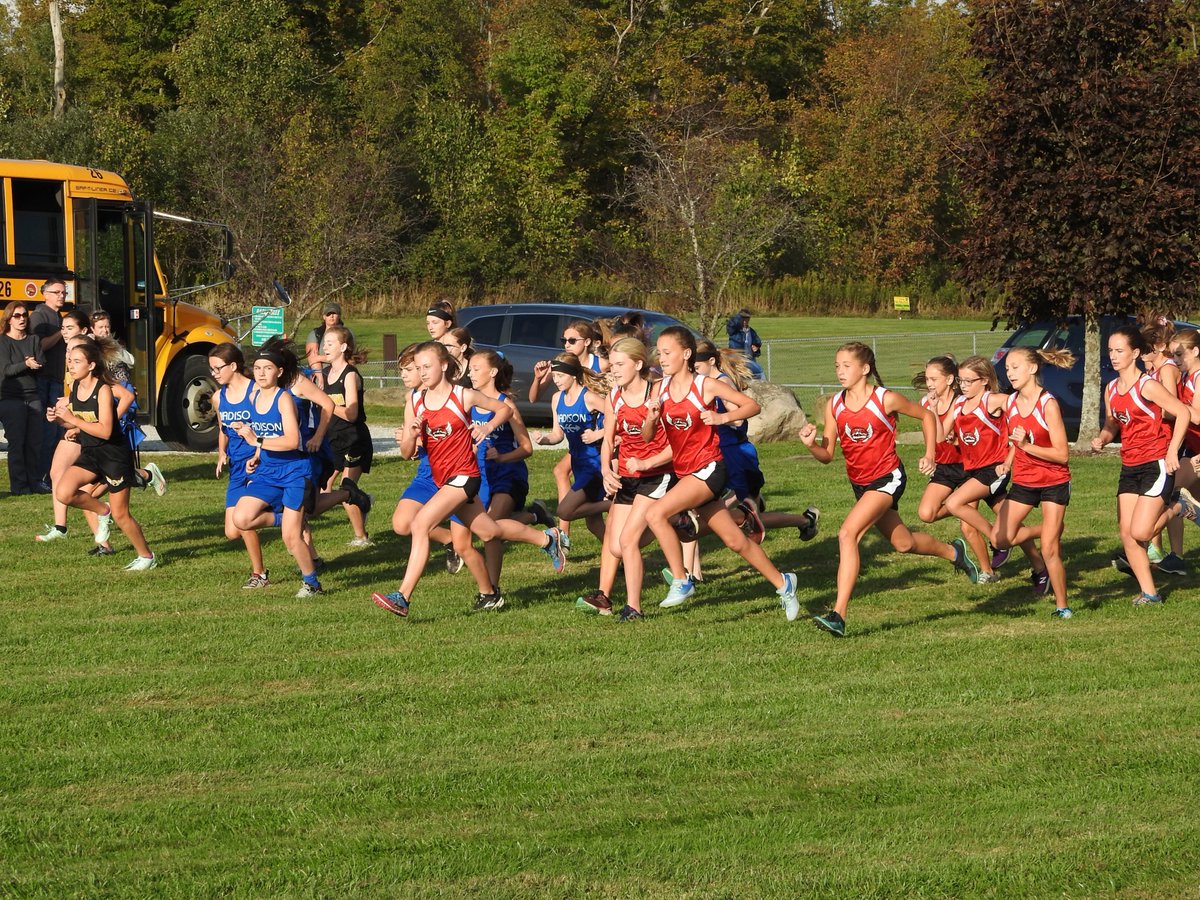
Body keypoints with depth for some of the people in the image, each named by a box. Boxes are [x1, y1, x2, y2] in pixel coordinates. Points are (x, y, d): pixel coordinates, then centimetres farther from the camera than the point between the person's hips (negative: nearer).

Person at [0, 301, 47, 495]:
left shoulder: (33, 340, 12)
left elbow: (42, 364, 3)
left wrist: (34, 364, -20)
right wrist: (26, 365, -28)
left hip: (33, 397, 4)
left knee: (35, 442, 4)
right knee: (16, 443, -3)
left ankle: (35, 482, 11)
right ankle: (18, 486, 0)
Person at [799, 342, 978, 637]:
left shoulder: (886, 399, -15)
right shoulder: (834, 406, -3)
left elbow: (926, 415, 2)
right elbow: (827, 455, -2)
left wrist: (930, 454, -2)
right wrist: (811, 444, -23)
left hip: (888, 478, -6)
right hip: (860, 483, 6)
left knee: (847, 534, -24)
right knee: (903, 543, 20)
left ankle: (838, 615, -27)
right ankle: (953, 552, 52)